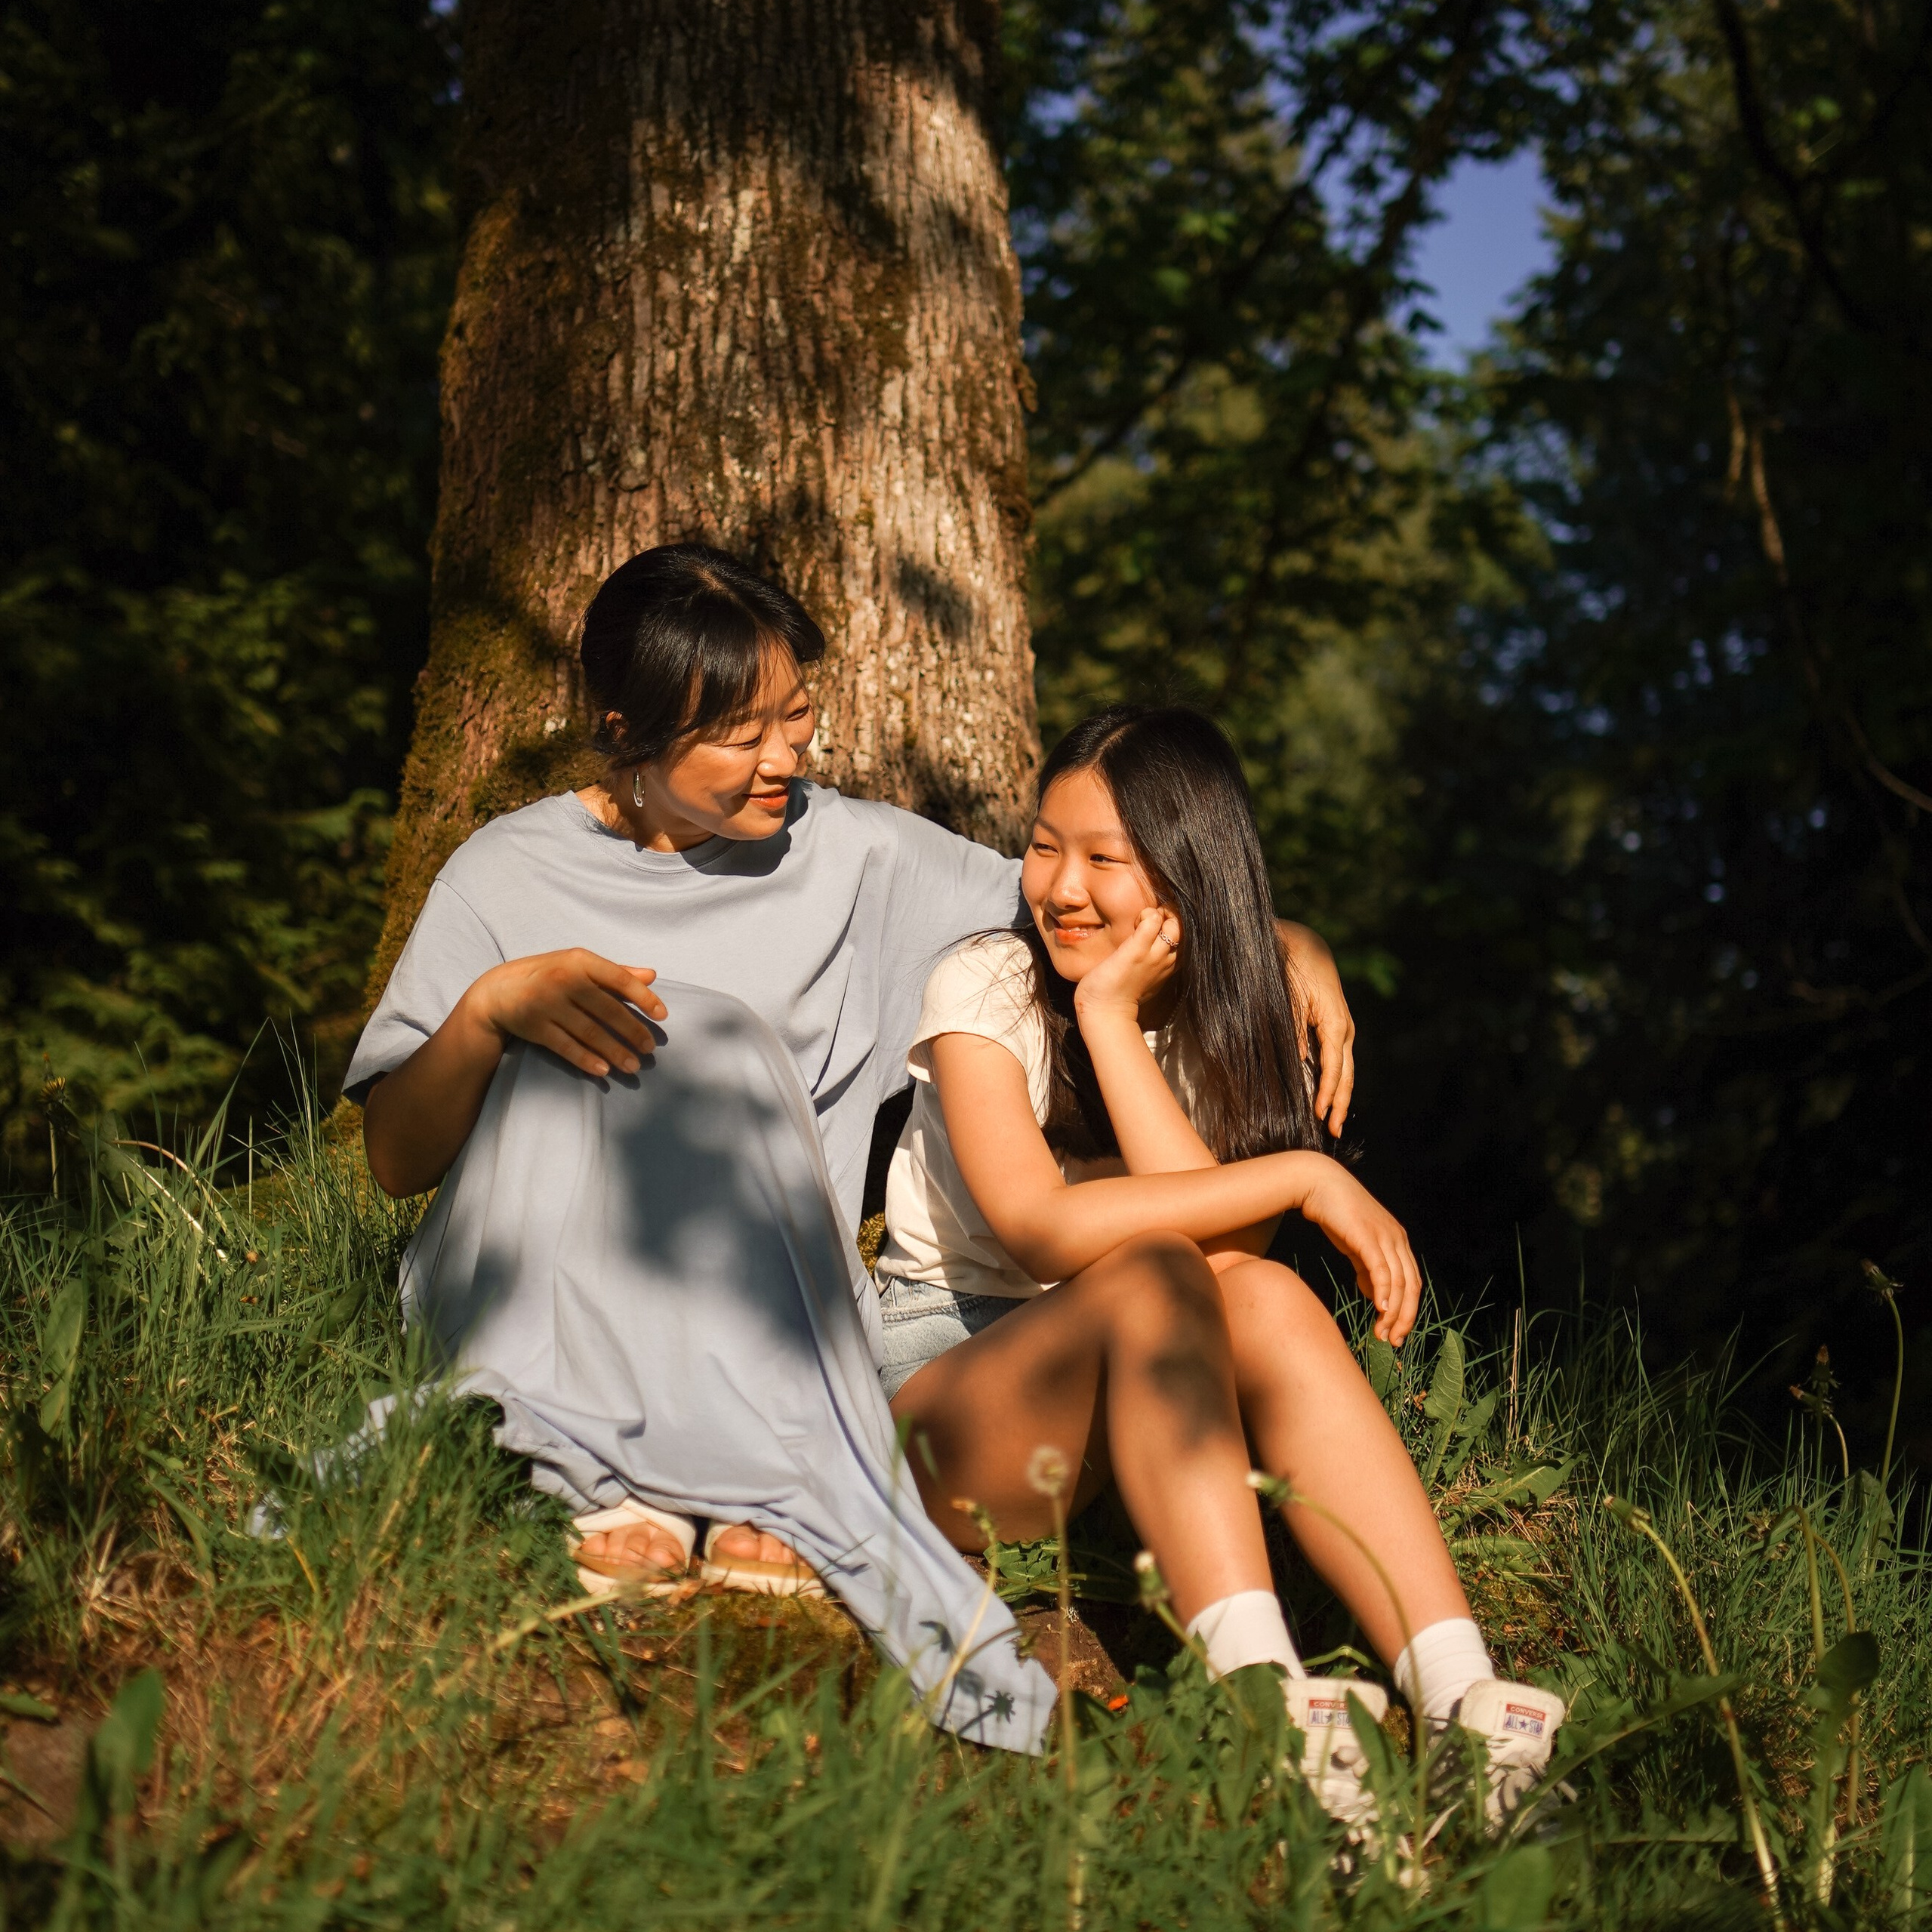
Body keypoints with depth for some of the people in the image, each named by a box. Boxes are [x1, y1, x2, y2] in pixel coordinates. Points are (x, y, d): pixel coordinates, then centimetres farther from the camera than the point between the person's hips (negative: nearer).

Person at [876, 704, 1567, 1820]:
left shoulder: (1245, 1020, 4)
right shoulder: (985, 992, -7)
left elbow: (1230, 1241, -18)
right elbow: (1044, 1228, -24)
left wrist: (1111, 1018, -18)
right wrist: (1303, 1175, -22)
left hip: (1122, 1428, 3)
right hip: (933, 1385, -3)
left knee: (1266, 1299, -28)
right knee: (1149, 1277, -32)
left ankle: (1458, 1694, -41)